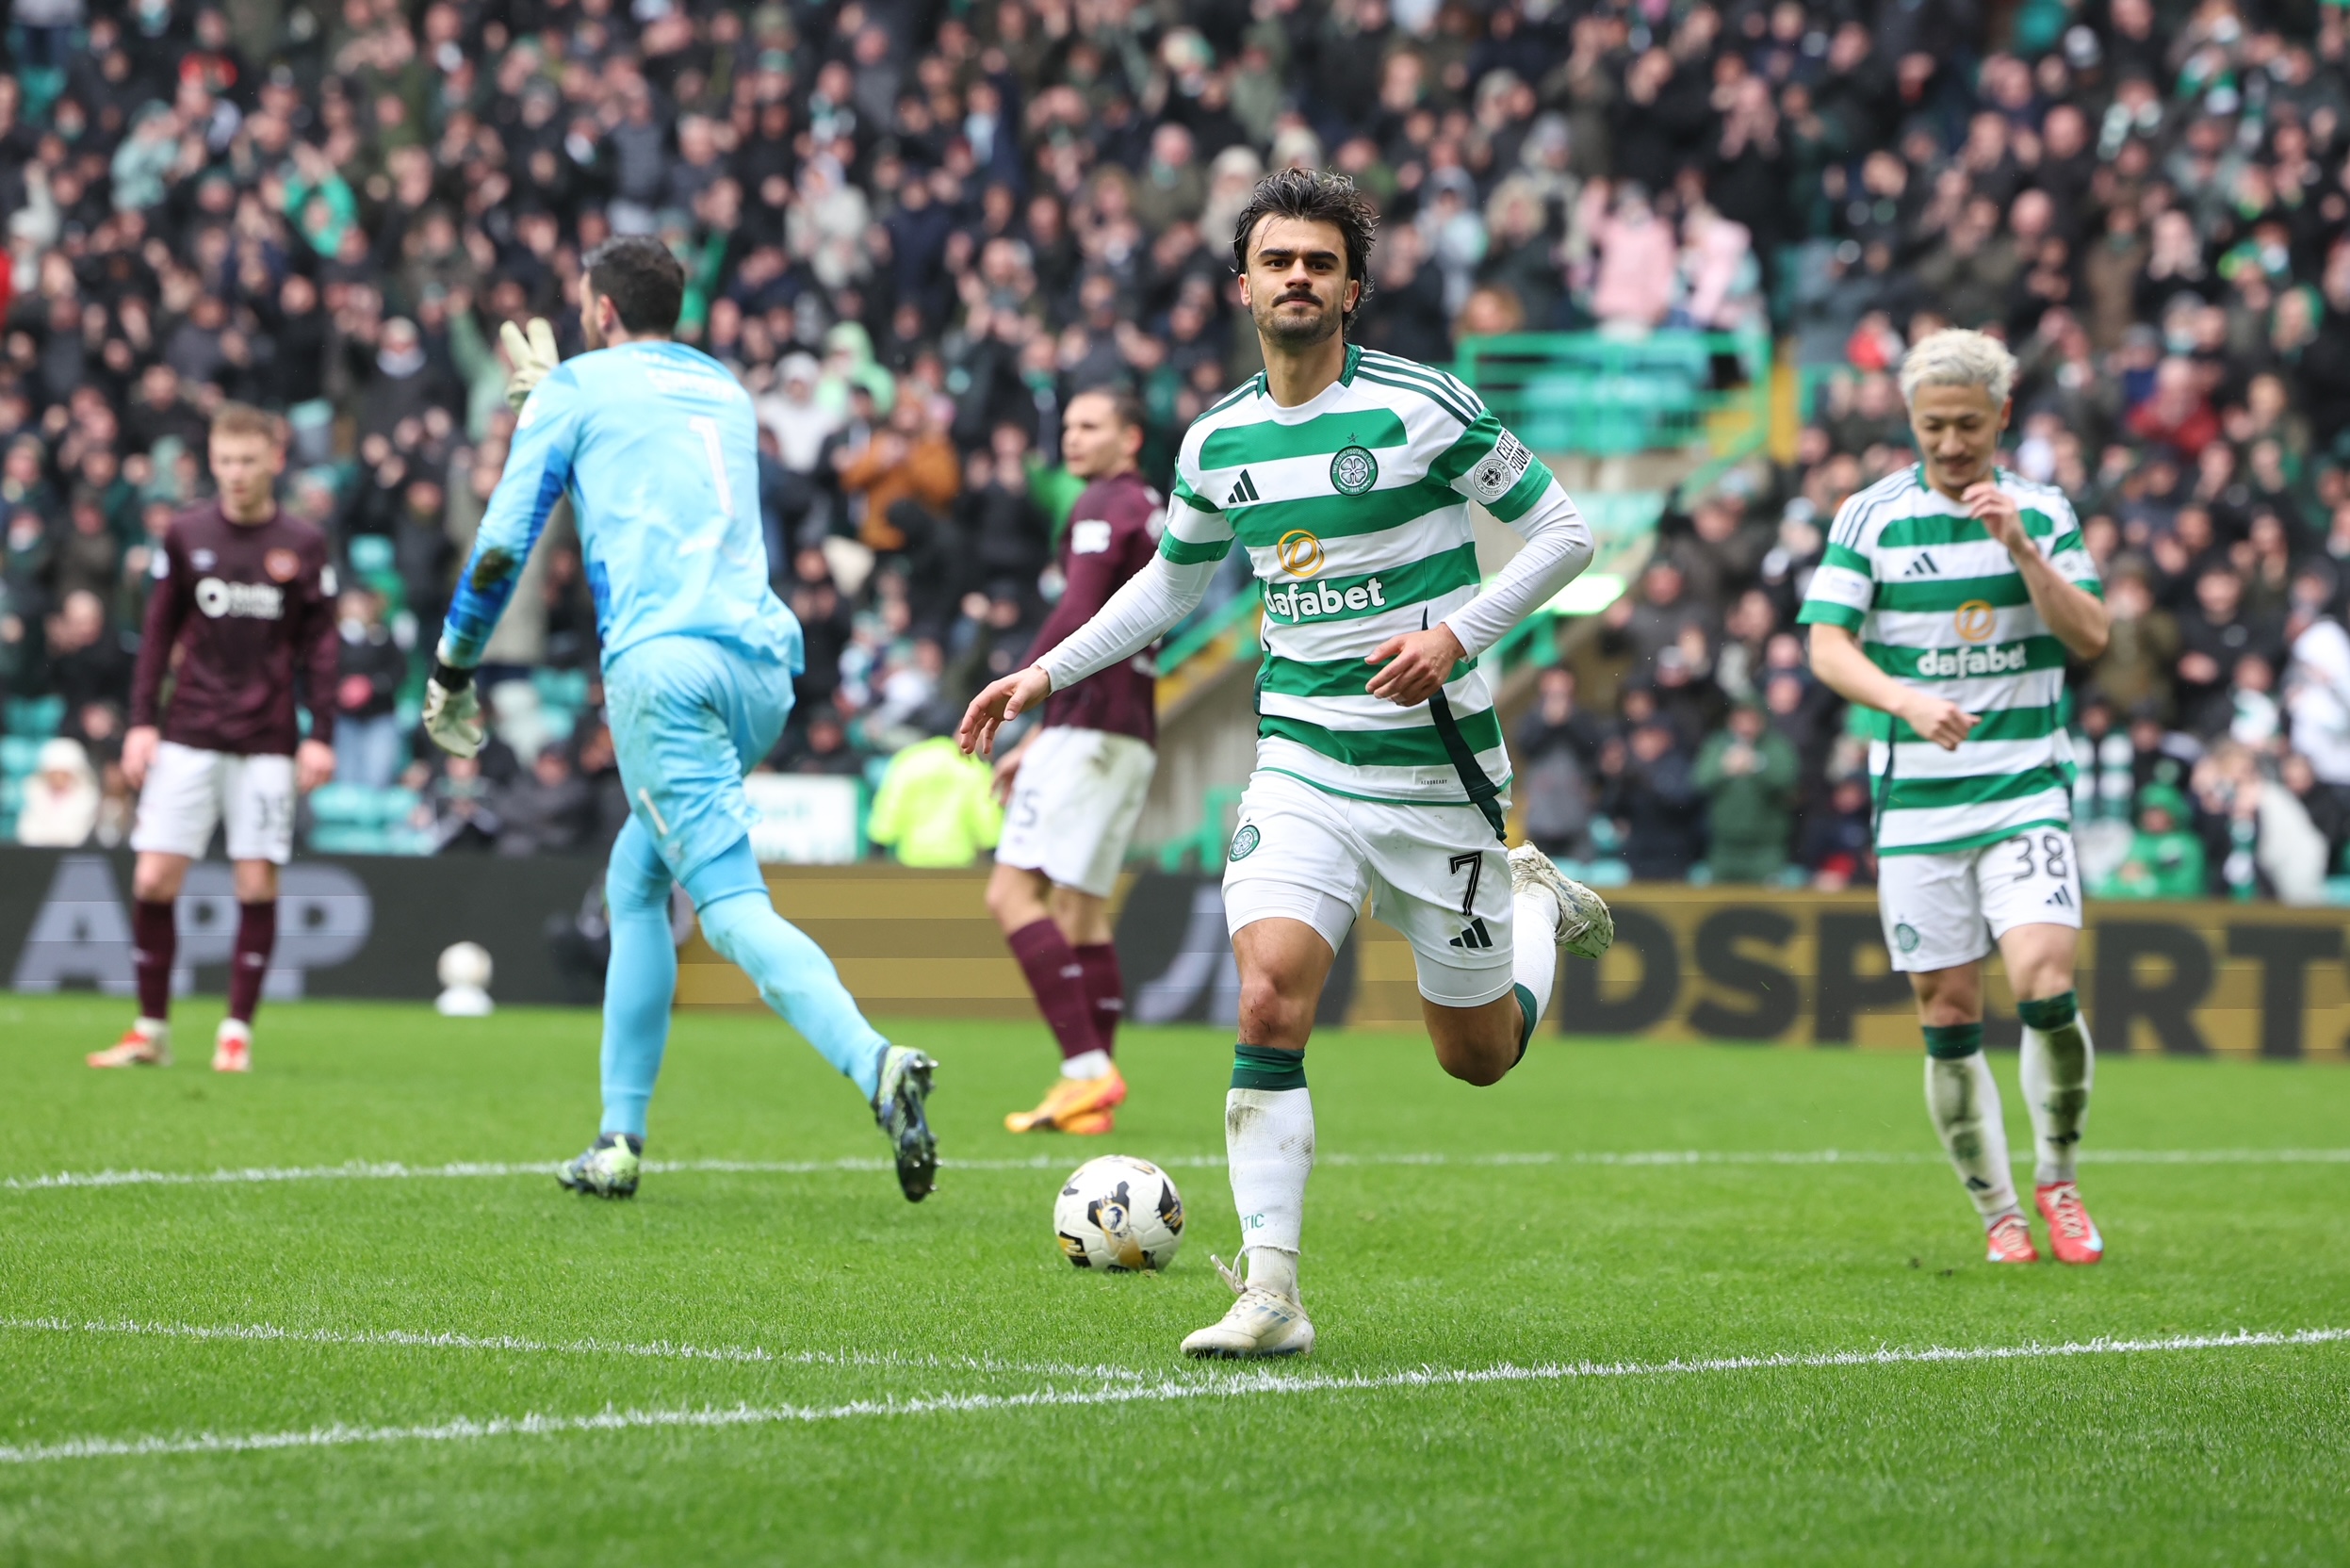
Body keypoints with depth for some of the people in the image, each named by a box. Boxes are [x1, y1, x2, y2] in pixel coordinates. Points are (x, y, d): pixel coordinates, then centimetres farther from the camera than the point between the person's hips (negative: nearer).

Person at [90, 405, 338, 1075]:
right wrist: (141, 722, 3)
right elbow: (159, 633, 10)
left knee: (257, 885, -3)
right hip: (187, 736, 1)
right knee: (153, 880, -5)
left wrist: (320, 735, -1)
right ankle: (151, 1030, 6)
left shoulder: (303, 545, 3)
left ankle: (237, 1032, 7)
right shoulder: (186, 536, 6)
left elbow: (321, 644, 5)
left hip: (267, 740, -1)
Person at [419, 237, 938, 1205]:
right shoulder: (727, 392, 27)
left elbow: (503, 543, 6)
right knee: (635, 883, 20)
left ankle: (877, 1066, -40)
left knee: (733, 907, -16)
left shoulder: (581, 387, 10)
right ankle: (619, 1140, 16)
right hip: (763, 662, 7)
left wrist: (452, 671, 18)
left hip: (663, 662, -7)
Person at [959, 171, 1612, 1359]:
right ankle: (1270, 1293, -16)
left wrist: (1459, 633, -16)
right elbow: (1172, 582, 23)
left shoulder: (1422, 408, -10)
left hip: (1436, 772, -3)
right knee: (1270, 1004, -20)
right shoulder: (1218, 443, 5)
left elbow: (1560, 529, -3)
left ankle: (1533, 904, 42)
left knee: (1478, 1055, 8)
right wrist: (1047, 673, 16)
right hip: (1301, 765, 3)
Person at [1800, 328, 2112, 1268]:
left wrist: (2022, 548, -16)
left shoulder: (2043, 512, 5)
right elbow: (1828, 647, -6)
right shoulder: (1870, 517, 1)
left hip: (2026, 791, 0)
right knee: (1947, 1013, 0)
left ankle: (2057, 1178, 6)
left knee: (2044, 983, -16)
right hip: (1915, 801, 0)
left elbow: (2091, 638, -3)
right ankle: (1997, 1211, 13)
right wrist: (1910, 702, -23)